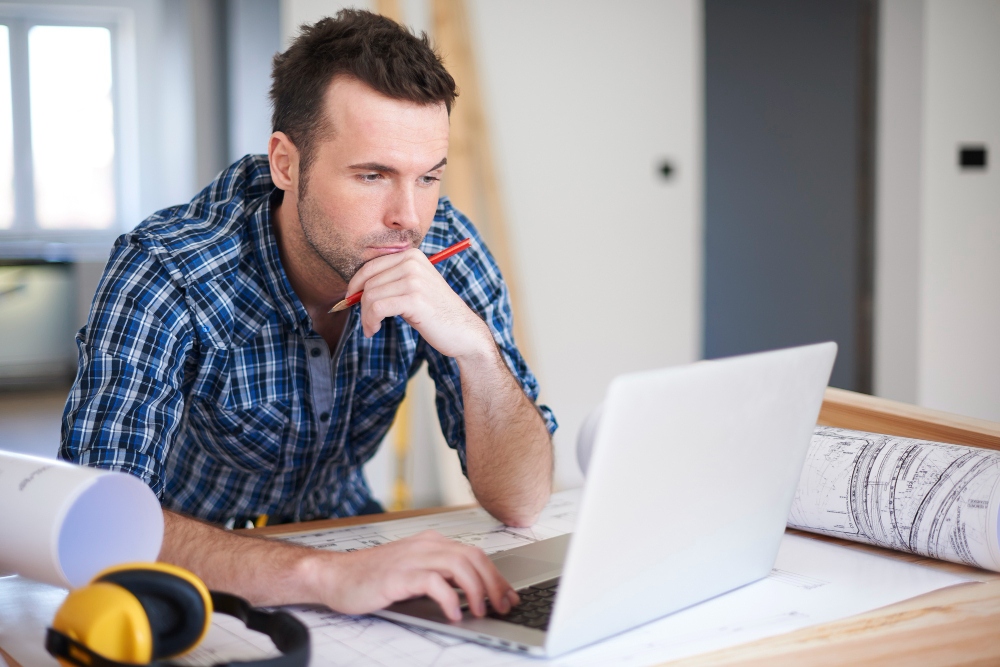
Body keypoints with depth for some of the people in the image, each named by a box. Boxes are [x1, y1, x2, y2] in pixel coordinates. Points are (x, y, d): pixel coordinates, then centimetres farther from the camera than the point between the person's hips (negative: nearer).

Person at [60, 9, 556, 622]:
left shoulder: (445, 251, -15)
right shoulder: (164, 276, -26)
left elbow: (522, 504, -15)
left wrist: (475, 346, -33)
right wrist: (323, 573, -50)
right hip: (193, 585, -1)